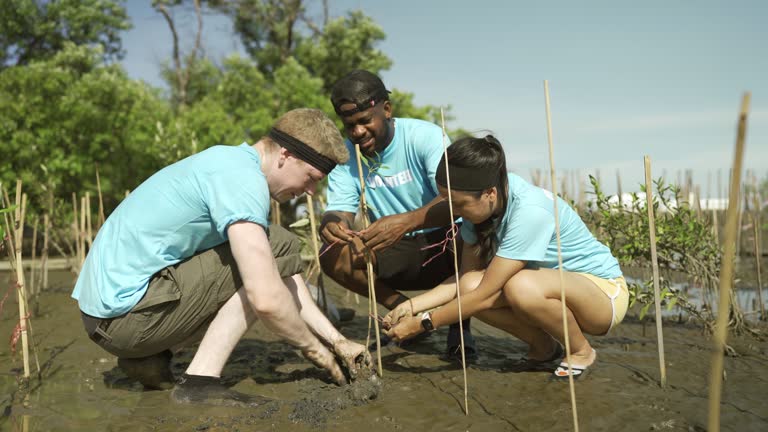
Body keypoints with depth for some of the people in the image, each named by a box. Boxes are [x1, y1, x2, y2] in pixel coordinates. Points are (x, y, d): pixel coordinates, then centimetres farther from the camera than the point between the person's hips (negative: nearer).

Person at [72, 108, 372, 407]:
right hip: (128, 312, -10)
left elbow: (283, 276, 16)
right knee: (276, 247, -11)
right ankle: (201, 380, -13)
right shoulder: (243, 178, -18)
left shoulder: (229, 160, 13)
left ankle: (148, 357, 9)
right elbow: (266, 299, -27)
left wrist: (335, 340, 13)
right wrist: (311, 347, -6)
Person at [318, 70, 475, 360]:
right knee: (332, 256, -20)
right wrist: (332, 223, -37)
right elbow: (339, 210, -11)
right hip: (396, 255, 4)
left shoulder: (424, 136, -16)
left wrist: (406, 221, -47)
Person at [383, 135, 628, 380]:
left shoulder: (530, 211, -32)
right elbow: (464, 279, -3)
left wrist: (422, 324, -22)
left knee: (522, 287, -38)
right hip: (553, 285, 7)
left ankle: (581, 352, -7)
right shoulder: (480, 206, -8)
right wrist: (412, 307, -14)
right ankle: (544, 349, 3)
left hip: (604, 289, -6)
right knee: (470, 285, -20)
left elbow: (484, 296, -29)